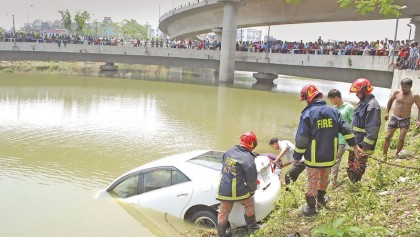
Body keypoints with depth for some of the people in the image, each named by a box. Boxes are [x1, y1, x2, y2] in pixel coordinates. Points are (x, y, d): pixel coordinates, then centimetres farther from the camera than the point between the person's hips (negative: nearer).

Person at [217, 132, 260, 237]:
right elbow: (251, 178, -11)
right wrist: (252, 190, 9)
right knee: (249, 203, 24)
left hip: (223, 190, 5)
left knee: (223, 213, 17)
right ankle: (252, 227, 37)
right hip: (238, 191, -4)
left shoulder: (229, 151, 3)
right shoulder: (248, 158, -17)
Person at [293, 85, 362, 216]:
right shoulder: (333, 111, -1)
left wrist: (297, 157, -7)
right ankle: (321, 199, 44)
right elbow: (346, 130, 1)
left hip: (313, 157, -4)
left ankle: (311, 208, 20)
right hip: (329, 156, 5)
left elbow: (301, 139, -16)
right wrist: (355, 146, 9)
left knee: (312, 181, 11)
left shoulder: (307, 114, -16)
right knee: (324, 177, 24)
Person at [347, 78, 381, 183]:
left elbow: (373, 128, -23)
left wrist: (365, 145, -23)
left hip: (362, 146, -10)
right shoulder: (363, 102, 12)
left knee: (357, 170, -2)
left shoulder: (372, 105, -19)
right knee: (351, 167, 19)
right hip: (355, 143, 10)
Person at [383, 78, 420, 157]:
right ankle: (384, 154, 8)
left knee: (401, 139, -10)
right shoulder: (397, 92, -4)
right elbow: (390, 100, 14)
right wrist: (387, 113, 9)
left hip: (405, 120, -2)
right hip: (394, 118, 2)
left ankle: (396, 154, 11)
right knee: (388, 137, -1)